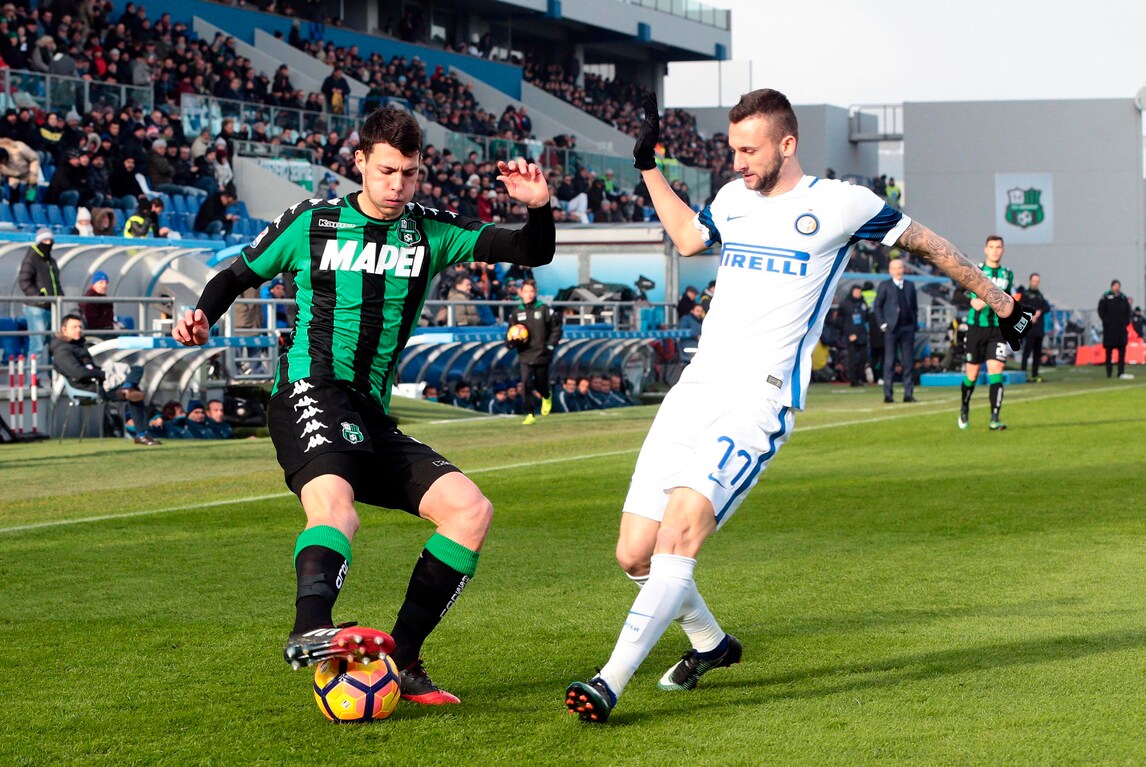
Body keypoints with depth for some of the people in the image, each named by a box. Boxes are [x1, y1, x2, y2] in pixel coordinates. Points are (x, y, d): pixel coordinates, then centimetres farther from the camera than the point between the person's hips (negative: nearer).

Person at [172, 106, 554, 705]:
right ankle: (310, 631, -60)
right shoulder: (312, 223, 5)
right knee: (334, 499, -36)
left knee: (471, 510, -8)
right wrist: (203, 315, -5)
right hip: (310, 392, -6)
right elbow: (238, 275, 16)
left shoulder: (430, 232, 12)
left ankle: (400, 659, -6)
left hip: (370, 416, 6)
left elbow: (534, 254, 8)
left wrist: (539, 208, -13)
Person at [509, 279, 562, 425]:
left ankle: (547, 396, 47)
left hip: (542, 354, -1)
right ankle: (530, 415, -7)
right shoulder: (516, 313, 5)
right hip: (524, 355, 1)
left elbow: (557, 328, 3)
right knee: (525, 383, -13)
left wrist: (551, 345, -6)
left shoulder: (545, 310, -4)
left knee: (541, 384, 10)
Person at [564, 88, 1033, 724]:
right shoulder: (732, 199, 15)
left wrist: (999, 301, 21)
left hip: (758, 398, -6)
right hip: (695, 386, 6)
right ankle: (710, 642, 27)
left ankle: (610, 682, -28)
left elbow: (925, 243, 13)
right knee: (635, 553, 0)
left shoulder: (840, 204, -1)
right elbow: (686, 238, 36)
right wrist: (648, 164, 31)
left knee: (681, 528, -26)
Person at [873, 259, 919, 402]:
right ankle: (888, 394, -2)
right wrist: (882, 324, -6)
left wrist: (914, 324, 7)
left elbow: (915, 307, 17)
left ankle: (908, 394, 3)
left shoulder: (910, 286, 14)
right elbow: (877, 307, 2)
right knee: (889, 362, -3)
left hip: (907, 328, 3)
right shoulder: (885, 286, 4)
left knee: (909, 362, 0)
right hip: (891, 328, -3)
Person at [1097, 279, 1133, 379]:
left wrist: (1126, 322, 5)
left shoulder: (1123, 298, 10)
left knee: (1122, 349, 0)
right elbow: (1101, 311, -4)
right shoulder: (1106, 297, -3)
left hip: (1121, 329, 4)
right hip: (1109, 329, -4)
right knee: (1109, 350, 1)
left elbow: (1128, 311, 18)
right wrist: (1106, 321, -11)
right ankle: (1109, 372, 5)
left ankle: (1121, 372, 0)